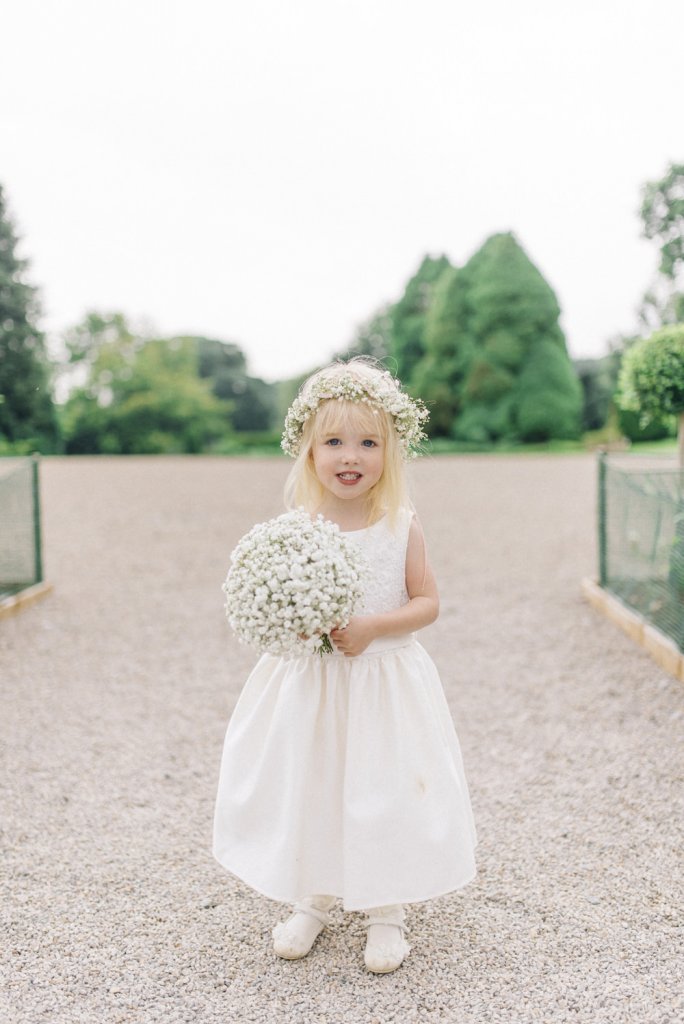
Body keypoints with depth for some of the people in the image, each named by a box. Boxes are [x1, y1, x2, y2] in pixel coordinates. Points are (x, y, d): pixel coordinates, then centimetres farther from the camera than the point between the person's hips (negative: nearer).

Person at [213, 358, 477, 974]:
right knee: (305, 789, 12)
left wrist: (373, 627, -20)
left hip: (384, 680, -2)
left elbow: (427, 603, -5)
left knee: (384, 794, 5)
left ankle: (387, 911, 28)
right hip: (307, 684, 2)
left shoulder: (400, 525, -8)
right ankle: (312, 902, 35)